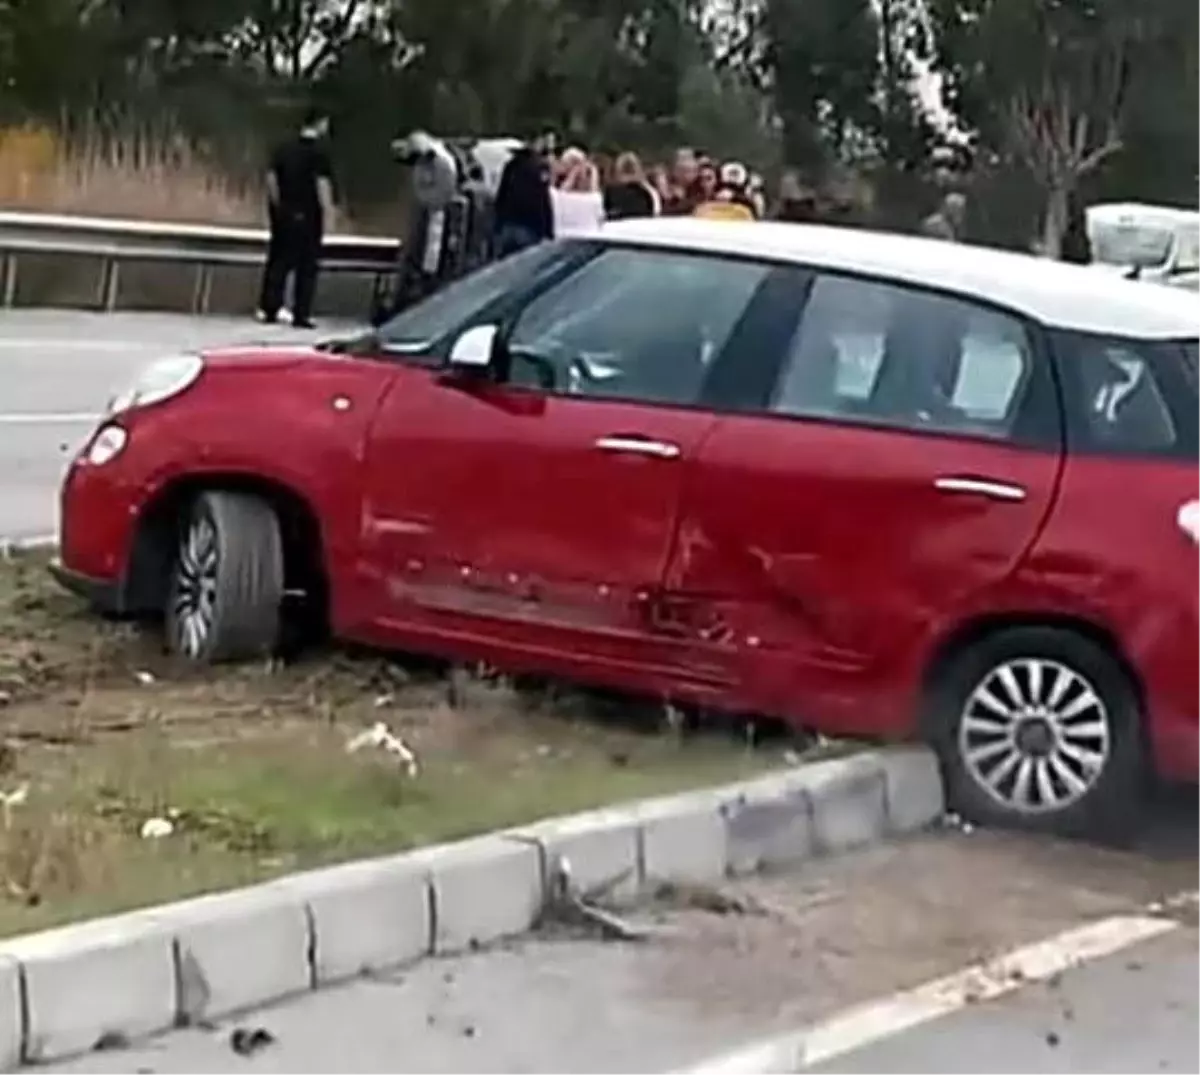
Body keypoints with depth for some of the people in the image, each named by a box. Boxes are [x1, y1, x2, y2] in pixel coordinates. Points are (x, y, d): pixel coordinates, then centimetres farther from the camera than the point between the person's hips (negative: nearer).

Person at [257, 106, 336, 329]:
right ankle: (301, 314, 2)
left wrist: (278, 205, 14)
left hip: (284, 212, 5)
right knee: (307, 266, 3)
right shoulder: (319, 151, -11)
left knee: (278, 261, 11)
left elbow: (271, 177, 7)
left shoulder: (284, 148, 6)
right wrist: (327, 210, -12)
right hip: (308, 215, -5)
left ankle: (268, 309, 10)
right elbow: (322, 183, -16)